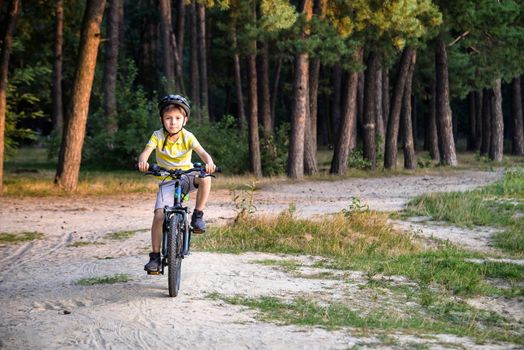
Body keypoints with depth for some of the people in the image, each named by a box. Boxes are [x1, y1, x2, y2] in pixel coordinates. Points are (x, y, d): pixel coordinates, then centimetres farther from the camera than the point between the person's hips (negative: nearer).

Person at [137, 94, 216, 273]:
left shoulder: (187, 137, -12)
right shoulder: (158, 136, -11)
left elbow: (202, 153, -24)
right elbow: (145, 152, -24)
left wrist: (209, 163, -48)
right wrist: (142, 161, -49)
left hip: (186, 177, 0)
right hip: (166, 180, 0)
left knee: (205, 178, -33)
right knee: (159, 216, -17)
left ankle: (198, 216, -15)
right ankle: (155, 256, -5)